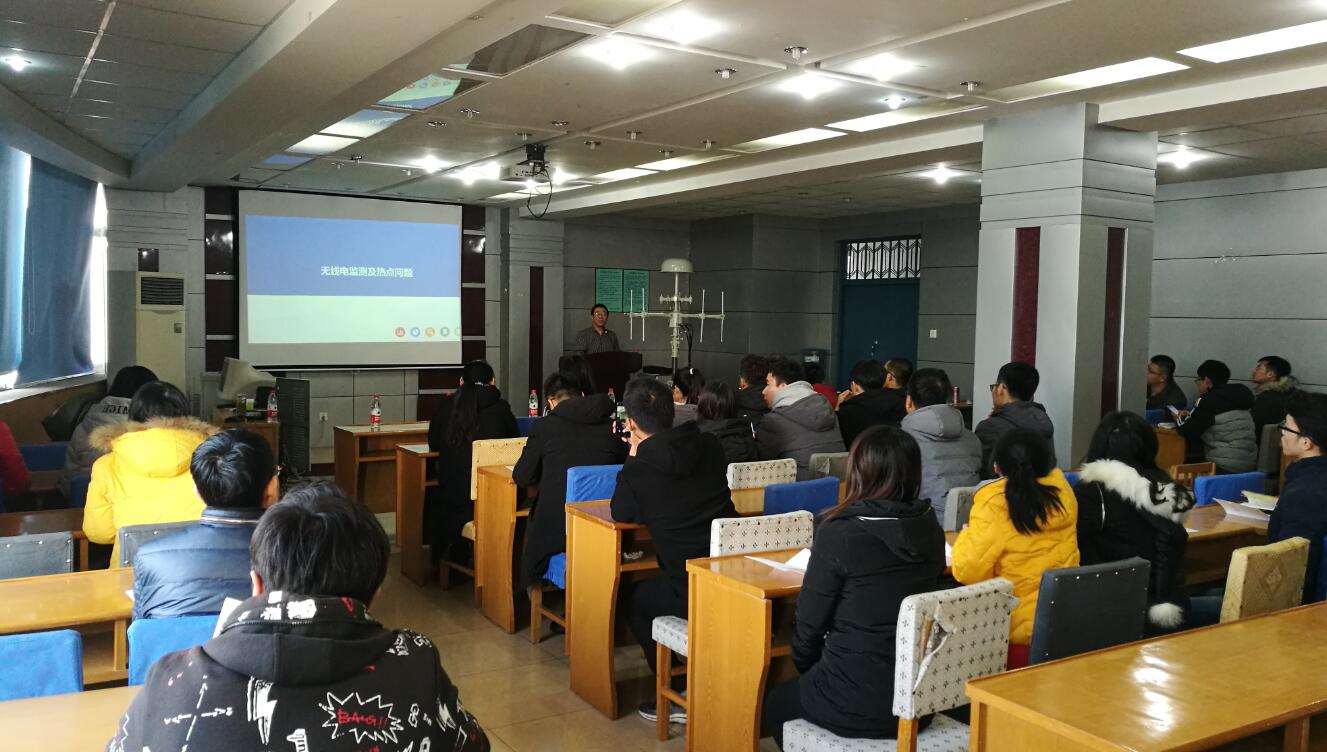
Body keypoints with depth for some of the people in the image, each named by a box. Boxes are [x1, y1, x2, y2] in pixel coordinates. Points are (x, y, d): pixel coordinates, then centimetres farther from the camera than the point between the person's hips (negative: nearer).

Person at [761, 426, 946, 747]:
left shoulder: (840, 533, -20)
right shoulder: (929, 529, -2)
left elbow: (809, 622, -11)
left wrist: (806, 666, 11)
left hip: (857, 705, -6)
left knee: (775, 703, 24)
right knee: (798, 691, 30)